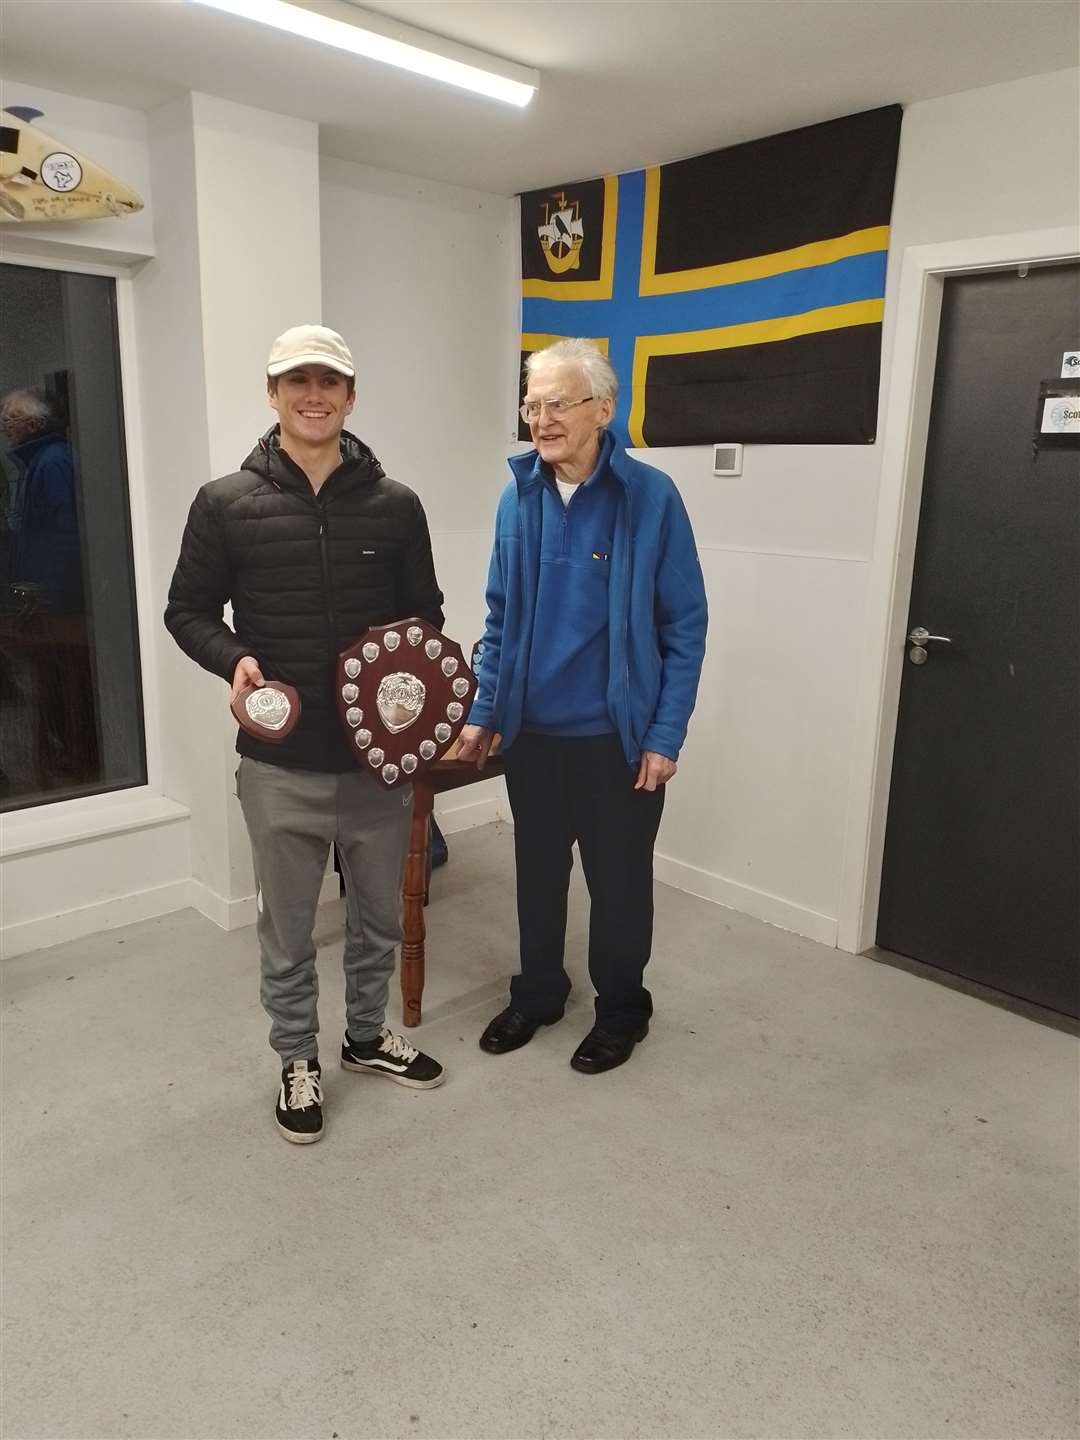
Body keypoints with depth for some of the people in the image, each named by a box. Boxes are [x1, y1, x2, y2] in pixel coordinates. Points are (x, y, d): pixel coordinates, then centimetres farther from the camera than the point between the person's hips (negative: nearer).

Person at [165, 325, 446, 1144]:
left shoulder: (395, 505, 0)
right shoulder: (226, 504, -4)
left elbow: (425, 612, 9)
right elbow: (189, 611, 4)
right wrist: (234, 660, -16)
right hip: (279, 762, -1)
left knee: (380, 916, 19)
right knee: (287, 929, 14)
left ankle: (369, 1036, 43)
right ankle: (299, 1060, 37)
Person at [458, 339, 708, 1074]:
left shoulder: (651, 497, -12)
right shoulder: (518, 497, 0)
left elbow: (685, 627, -9)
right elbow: (500, 619, 9)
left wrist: (665, 736, -12)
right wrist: (483, 711, 6)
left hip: (616, 734, -4)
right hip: (532, 730, 4)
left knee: (618, 878, 12)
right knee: (537, 870, 18)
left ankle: (622, 1009, 34)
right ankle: (538, 992, 40)